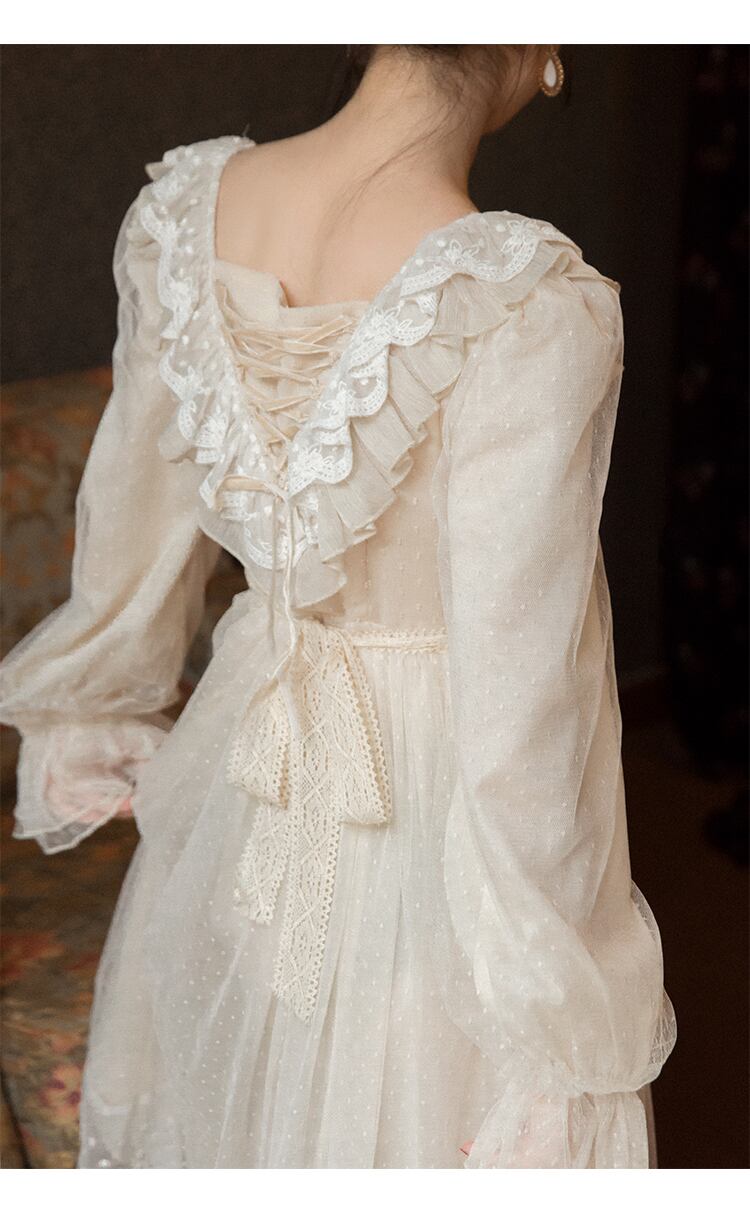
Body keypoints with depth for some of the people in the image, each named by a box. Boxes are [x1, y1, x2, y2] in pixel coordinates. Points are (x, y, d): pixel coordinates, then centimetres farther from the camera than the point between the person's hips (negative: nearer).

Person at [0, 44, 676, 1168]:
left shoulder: (188, 205, -10)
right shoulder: (528, 309, -28)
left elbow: (132, 526, 4)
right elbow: (514, 696, -26)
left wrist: (93, 714, 21)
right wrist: (547, 1036, -15)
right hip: (435, 803, -5)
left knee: (232, 1104, 28)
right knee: (409, 1123, 20)